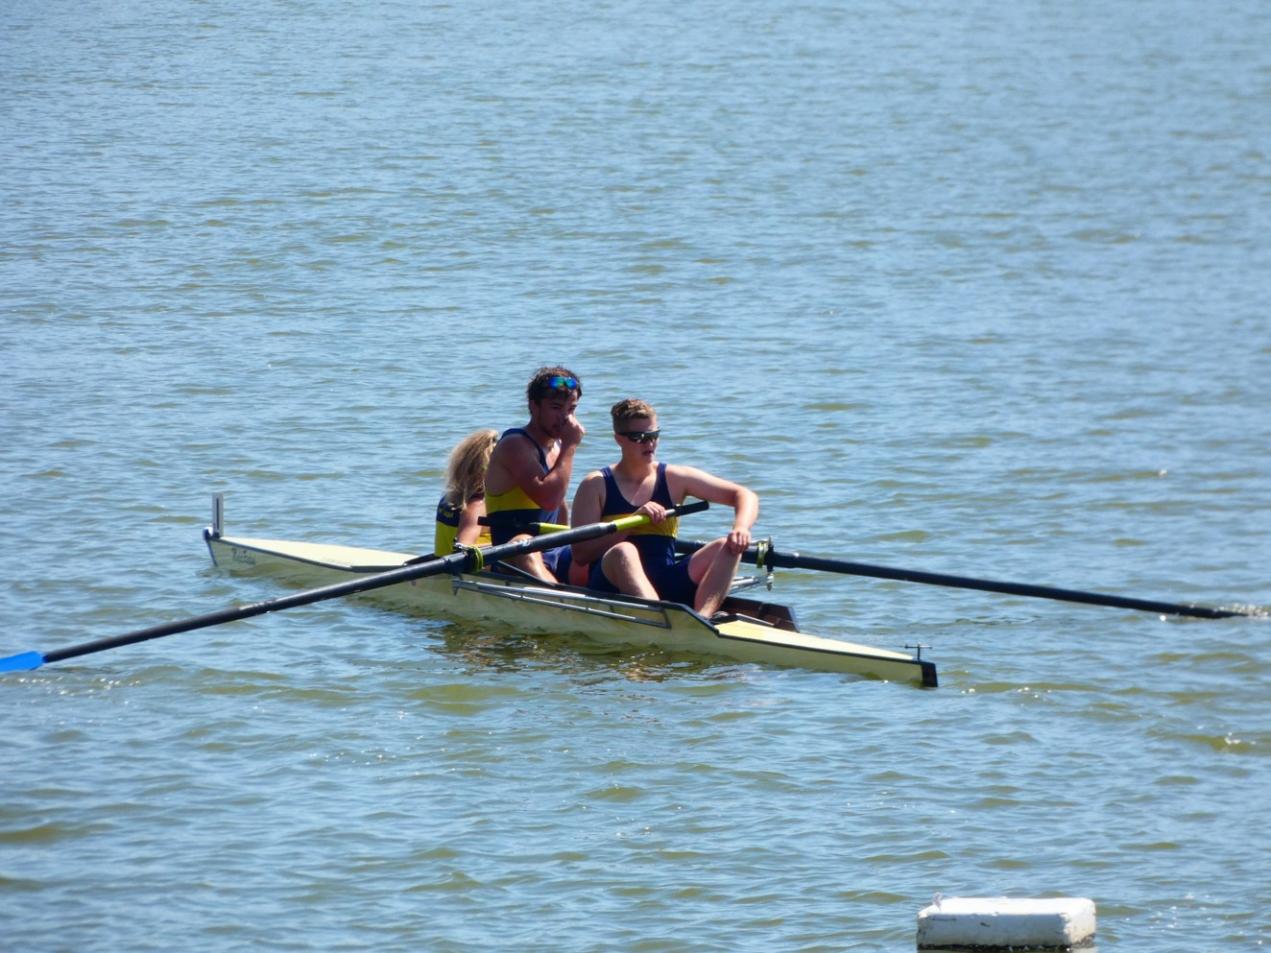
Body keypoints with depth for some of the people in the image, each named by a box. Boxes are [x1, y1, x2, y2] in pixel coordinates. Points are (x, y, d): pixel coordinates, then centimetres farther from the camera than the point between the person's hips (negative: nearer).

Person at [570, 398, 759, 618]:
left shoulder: (674, 479, 13)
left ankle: (702, 618, -48)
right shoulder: (596, 485, 6)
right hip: (614, 584, -3)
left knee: (727, 547, -17)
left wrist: (741, 528, -16)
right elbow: (580, 554, -6)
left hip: (666, 586, 3)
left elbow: (744, 496, 8)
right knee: (623, 551, -34)